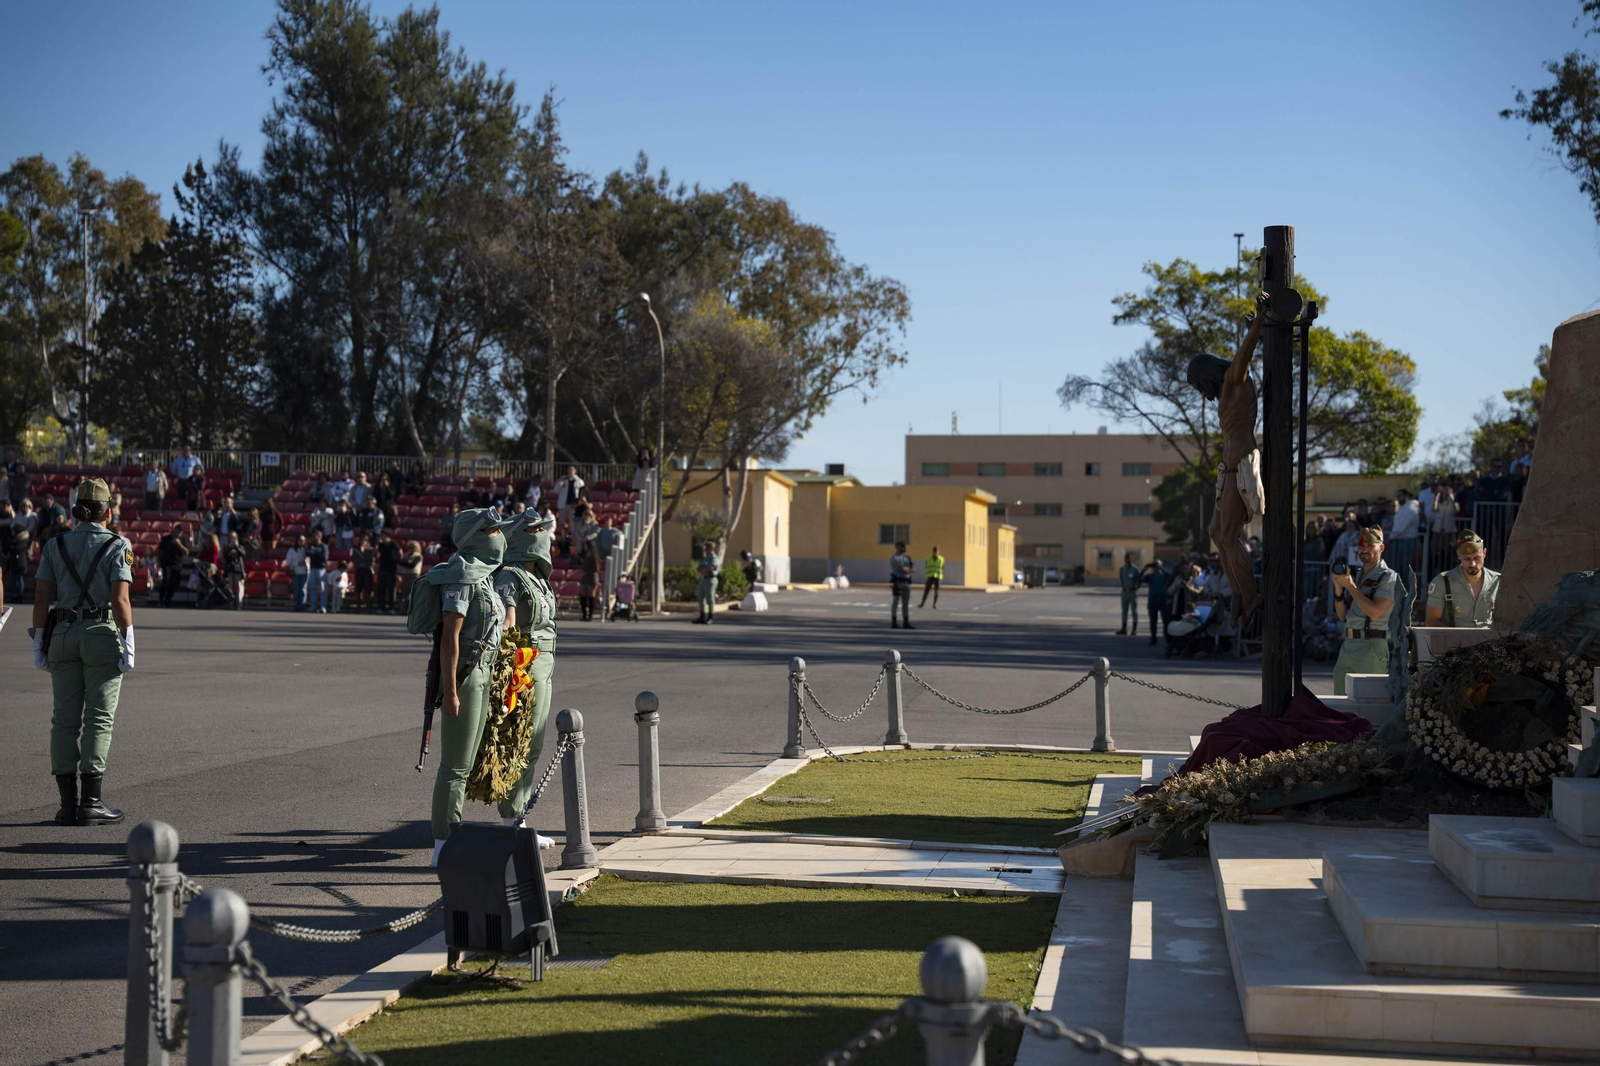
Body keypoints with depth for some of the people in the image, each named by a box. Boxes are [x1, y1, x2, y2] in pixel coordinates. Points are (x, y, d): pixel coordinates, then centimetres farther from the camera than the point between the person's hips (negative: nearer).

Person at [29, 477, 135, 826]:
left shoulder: (55, 546, 7)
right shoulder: (117, 545, -5)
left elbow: (41, 598, 2)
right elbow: (120, 600, -13)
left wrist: (39, 645, 7)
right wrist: (128, 646, -10)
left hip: (62, 637, 4)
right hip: (102, 636, -4)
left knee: (65, 719, 6)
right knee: (99, 719, 0)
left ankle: (68, 803, 6)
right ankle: (91, 803, -3)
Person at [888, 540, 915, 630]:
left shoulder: (907, 558, 15)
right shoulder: (894, 558, -8)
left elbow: (912, 568, 6)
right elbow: (902, 569, -18)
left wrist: (906, 569, -13)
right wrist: (910, 569, -1)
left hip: (906, 582, 7)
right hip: (897, 582, -7)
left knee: (906, 603, 7)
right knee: (895, 602, -3)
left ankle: (906, 623, 10)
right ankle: (893, 623, 0)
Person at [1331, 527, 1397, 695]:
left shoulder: (1389, 577, -3)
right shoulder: (1355, 576, 18)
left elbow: (1375, 612, -17)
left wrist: (1350, 586, -11)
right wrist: (1339, 589, 2)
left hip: (1372, 649, -7)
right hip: (1348, 645, 7)